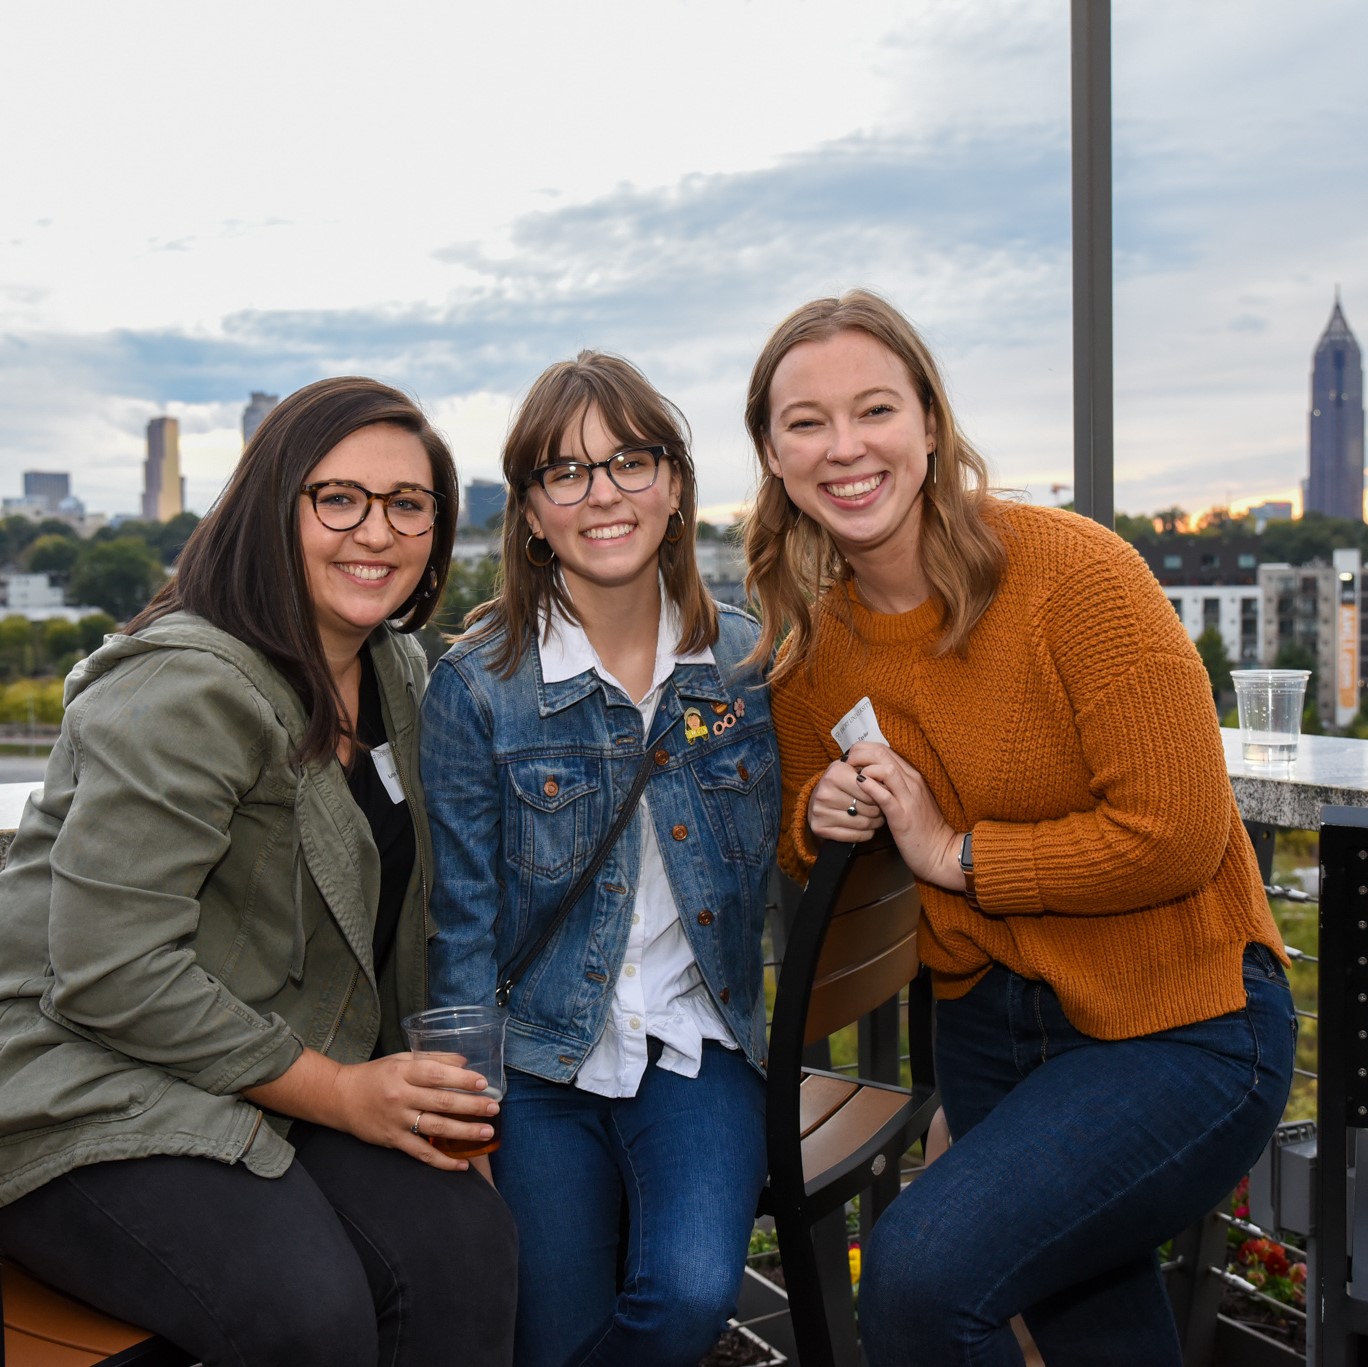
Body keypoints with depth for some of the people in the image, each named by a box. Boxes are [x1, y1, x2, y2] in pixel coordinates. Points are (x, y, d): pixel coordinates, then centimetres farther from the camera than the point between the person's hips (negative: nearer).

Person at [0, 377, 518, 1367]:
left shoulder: (396, 672, 9)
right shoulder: (187, 690, -19)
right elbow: (111, 971, -24)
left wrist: (426, 1087, 4)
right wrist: (338, 1093, -19)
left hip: (285, 1082, 7)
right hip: (84, 1091, -7)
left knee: (468, 1246, -18)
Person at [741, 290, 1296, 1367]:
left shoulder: (1072, 573, -19)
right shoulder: (810, 641, -1)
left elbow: (1178, 834, -23)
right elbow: (804, 852, 14)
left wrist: (955, 853, -18)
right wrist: (817, 817, -9)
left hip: (1179, 1025, -6)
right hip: (984, 1025, 6)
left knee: (921, 1274, -23)